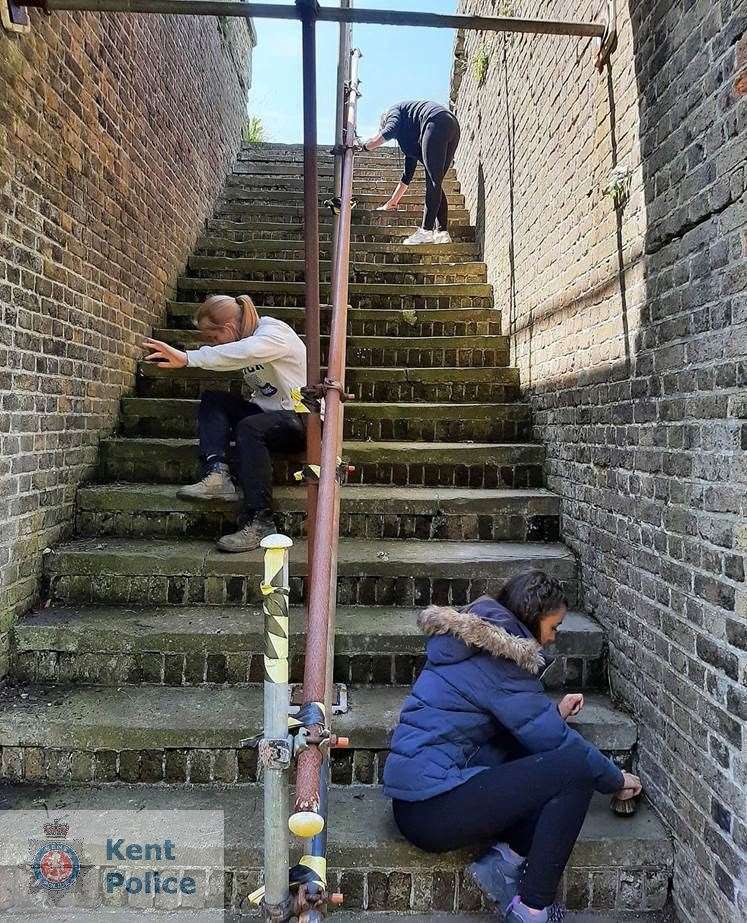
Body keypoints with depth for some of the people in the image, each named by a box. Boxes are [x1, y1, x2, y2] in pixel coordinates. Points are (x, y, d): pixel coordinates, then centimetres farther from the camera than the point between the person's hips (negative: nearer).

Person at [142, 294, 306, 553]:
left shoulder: (274, 333, -20)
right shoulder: (246, 339, 9)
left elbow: (239, 354, -38)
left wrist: (187, 358, -45)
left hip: (303, 419, -9)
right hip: (269, 411, 9)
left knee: (249, 428, -36)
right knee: (211, 399, -5)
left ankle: (259, 522, -32)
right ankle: (217, 475, -24)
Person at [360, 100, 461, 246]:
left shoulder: (393, 111, 20)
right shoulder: (410, 137, 36)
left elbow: (390, 131, -6)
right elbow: (408, 174, 36)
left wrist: (365, 146, 5)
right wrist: (391, 203, 41)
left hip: (437, 124, -8)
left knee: (433, 182, -12)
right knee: (435, 184, 7)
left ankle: (426, 231, -17)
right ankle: (442, 232, -3)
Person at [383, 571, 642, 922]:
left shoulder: (470, 641, 13)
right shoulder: (500, 655, -15)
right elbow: (555, 740, -11)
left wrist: (554, 712, 18)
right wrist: (616, 780, 5)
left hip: (414, 790, 10)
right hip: (432, 812, -10)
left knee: (539, 753, 12)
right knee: (576, 765, -12)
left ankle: (505, 860, 2)